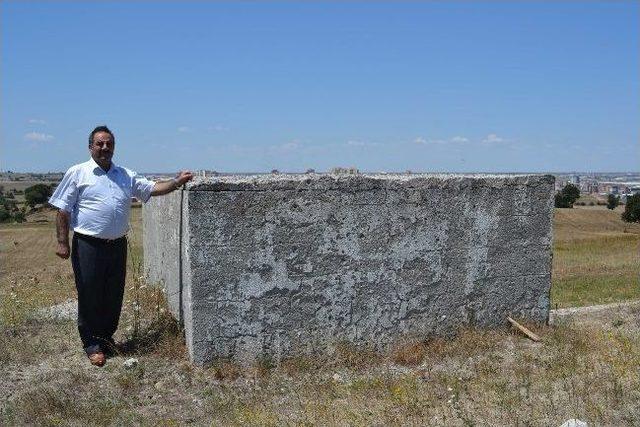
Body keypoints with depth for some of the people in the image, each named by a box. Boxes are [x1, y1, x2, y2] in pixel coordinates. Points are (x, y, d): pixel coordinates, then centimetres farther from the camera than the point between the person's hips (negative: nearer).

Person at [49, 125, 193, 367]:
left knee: (114, 296, 12)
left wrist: (177, 182, -6)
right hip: (88, 246, -4)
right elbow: (63, 210, -3)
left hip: (118, 245, 5)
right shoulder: (77, 173, -1)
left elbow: (153, 189, 10)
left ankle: (107, 336, 30)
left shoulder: (126, 176, 13)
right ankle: (92, 344, 15)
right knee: (90, 296, 1)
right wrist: (62, 242, -9)